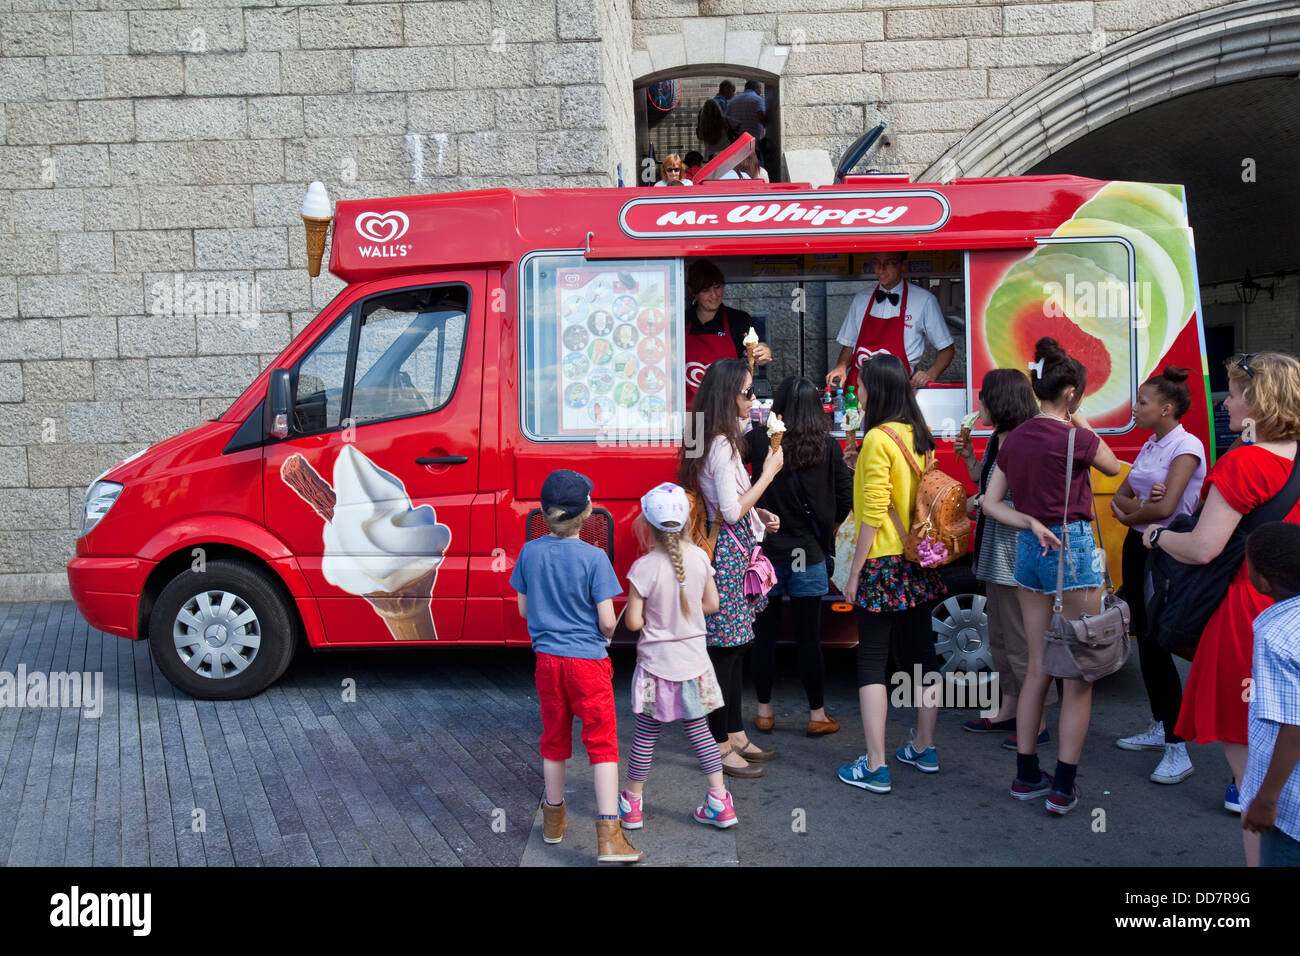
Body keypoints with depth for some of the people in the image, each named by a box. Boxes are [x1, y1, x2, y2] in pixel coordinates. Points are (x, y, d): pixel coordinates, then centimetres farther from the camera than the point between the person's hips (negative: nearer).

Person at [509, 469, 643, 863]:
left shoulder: (530, 552, -3)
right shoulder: (594, 557, -15)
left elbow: (524, 609, 7)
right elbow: (607, 622, -14)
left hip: (547, 659, 4)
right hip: (588, 659, -4)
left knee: (554, 739, 18)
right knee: (602, 742, 2)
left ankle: (554, 820, 34)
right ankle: (608, 836, -1)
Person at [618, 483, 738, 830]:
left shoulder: (644, 567, -19)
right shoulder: (699, 557, -7)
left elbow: (633, 621, -16)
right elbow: (711, 604, 3)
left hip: (657, 664, -3)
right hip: (694, 660, 4)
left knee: (646, 734, 10)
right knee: (699, 730, 16)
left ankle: (631, 804, 24)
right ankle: (720, 803, 18)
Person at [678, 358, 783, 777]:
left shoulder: (718, 441, 14)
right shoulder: (722, 445, -18)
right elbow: (731, 512, -20)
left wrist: (759, 515, 13)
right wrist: (768, 473, -13)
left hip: (731, 552, 10)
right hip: (728, 553, -10)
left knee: (735, 647, 15)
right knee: (725, 650, -3)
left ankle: (735, 734, 25)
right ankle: (719, 746, 6)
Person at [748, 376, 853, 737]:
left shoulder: (759, 439, -8)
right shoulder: (827, 446, -5)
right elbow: (846, 497, -2)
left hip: (766, 549, 0)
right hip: (809, 554, 0)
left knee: (765, 634, 11)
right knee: (809, 637, 8)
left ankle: (764, 711, 20)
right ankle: (817, 715, 17)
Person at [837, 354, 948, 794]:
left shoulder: (878, 439, -15)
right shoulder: (919, 436, 8)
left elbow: (873, 514, -18)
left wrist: (854, 572, -12)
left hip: (884, 562, -8)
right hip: (918, 560, 8)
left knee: (872, 661, -2)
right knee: (919, 652, 15)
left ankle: (874, 766, 0)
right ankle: (923, 748, 27)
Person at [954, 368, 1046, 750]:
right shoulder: (997, 440, 9)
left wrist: (983, 504, -16)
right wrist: (969, 457, 8)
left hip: (1015, 557, -10)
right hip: (994, 555, 10)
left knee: (1020, 643, 0)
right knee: (999, 638, 19)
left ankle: (1036, 722, 12)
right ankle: (1008, 711, 32)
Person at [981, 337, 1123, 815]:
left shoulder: (1015, 439, 6)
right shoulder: (1075, 438, -12)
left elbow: (991, 502, 6)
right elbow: (1113, 466, 9)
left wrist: (1031, 524, -3)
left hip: (1030, 549, 7)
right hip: (1073, 547, -6)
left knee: (1038, 667, 14)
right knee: (1079, 673, 2)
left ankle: (1026, 775, 20)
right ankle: (1063, 788, 4)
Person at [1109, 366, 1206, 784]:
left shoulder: (1186, 446, -13)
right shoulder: (1150, 446, 12)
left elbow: (1166, 507, -22)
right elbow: (1120, 497, 11)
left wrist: (1132, 511, -3)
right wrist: (1137, 506, -11)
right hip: (1138, 547, 8)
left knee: (1157, 645, -11)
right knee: (1144, 639, 12)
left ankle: (1178, 751, -6)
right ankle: (1158, 728, 25)